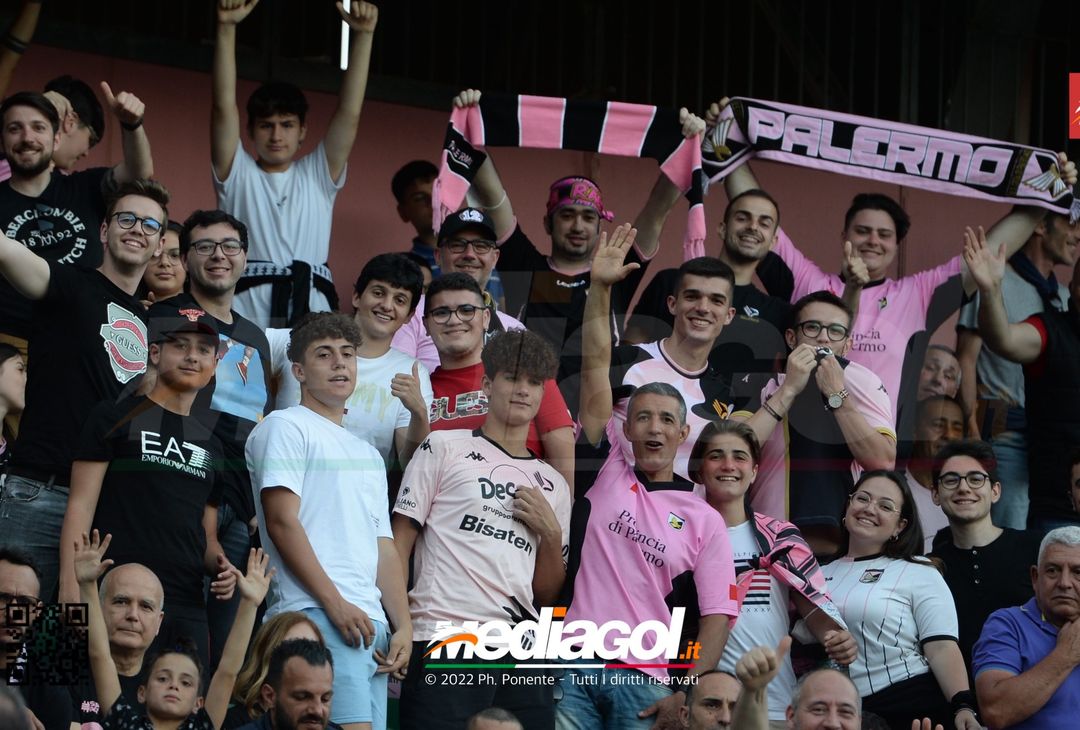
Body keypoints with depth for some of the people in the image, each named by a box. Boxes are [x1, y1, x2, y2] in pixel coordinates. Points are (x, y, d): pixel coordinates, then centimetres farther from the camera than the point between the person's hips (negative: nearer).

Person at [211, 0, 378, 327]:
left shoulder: (318, 175, 20)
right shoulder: (238, 175, 16)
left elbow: (350, 114, 10)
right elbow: (224, 106, 4)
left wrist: (363, 35, 0)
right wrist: (226, 28, -7)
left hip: (310, 312, 2)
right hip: (245, 317, -2)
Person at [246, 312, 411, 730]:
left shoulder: (368, 455, 29)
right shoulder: (286, 427, 5)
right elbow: (282, 521, -7)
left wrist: (403, 627, 9)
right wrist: (335, 604, -14)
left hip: (373, 624, 8)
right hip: (315, 614, -8)